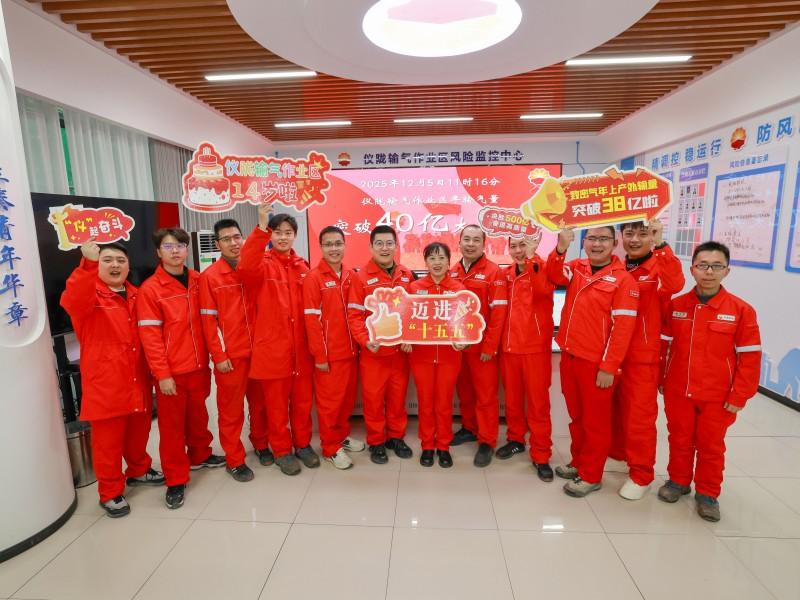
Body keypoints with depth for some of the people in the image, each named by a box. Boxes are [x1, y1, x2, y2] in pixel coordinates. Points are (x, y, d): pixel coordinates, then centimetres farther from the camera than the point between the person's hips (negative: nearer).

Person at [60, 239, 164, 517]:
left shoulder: (135, 295, 11)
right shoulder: (88, 294, -7)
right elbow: (70, 301, -32)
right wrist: (88, 264, -48)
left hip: (137, 380, 5)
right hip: (105, 382, -5)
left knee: (139, 431, 18)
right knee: (108, 439, 4)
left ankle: (139, 470, 40)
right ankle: (110, 492, 21)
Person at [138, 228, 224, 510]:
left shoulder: (198, 281, 4)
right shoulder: (150, 289, -9)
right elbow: (150, 337, -11)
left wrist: (210, 356, 5)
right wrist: (162, 374, -14)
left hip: (198, 365, 4)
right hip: (171, 371, -4)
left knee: (198, 415, 19)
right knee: (172, 424, 7)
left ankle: (200, 455, 41)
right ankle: (176, 479, 20)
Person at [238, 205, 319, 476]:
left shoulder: (302, 266, 9)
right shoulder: (262, 264, -5)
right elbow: (246, 267, -30)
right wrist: (261, 228, -38)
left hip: (301, 347, 4)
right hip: (273, 346, -4)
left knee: (302, 399, 15)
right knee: (277, 402, 9)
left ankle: (303, 444, 33)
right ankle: (282, 451, 27)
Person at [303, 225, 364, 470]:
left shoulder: (350, 276, 7)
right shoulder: (314, 278, -10)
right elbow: (311, 320, -12)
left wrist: (359, 342, 7)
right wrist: (319, 355, -13)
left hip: (350, 350, 6)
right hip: (329, 354, -5)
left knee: (348, 397, 16)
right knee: (329, 400, 7)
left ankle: (342, 435, 36)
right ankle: (331, 447, 23)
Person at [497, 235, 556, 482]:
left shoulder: (543, 268, -6)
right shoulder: (506, 274, 8)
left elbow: (542, 289, -28)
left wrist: (531, 258, -33)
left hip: (536, 347, -4)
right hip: (509, 346, 5)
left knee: (538, 402, 3)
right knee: (512, 398, 15)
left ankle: (541, 455, 14)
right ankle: (515, 439, 34)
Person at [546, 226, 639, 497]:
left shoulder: (623, 279, -9)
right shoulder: (576, 268, 7)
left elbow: (622, 328, -13)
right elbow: (554, 276, -14)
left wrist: (609, 367, -15)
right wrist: (561, 248, -30)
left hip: (596, 362, -5)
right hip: (569, 356, 5)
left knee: (595, 420, 9)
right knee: (576, 415, 19)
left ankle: (591, 475, 24)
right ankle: (578, 463, 36)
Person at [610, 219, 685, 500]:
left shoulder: (659, 268, -7)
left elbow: (674, 284, -30)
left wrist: (660, 246, -36)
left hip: (643, 357, -4)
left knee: (639, 416, 4)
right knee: (615, 409, 18)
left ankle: (641, 474, 21)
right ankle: (617, 453, 39)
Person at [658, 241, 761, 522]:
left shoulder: (741, 310, -10)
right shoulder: (676, 306, -3)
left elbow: (750, 358, -7)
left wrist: (739, 396, -8)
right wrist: (661, 380, 5)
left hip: (717, 397, -2)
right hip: (678, 392, 2)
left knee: (711, 446, 13)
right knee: (680, 441, 17)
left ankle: (707, 493, 32)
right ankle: (678, 480, 37)